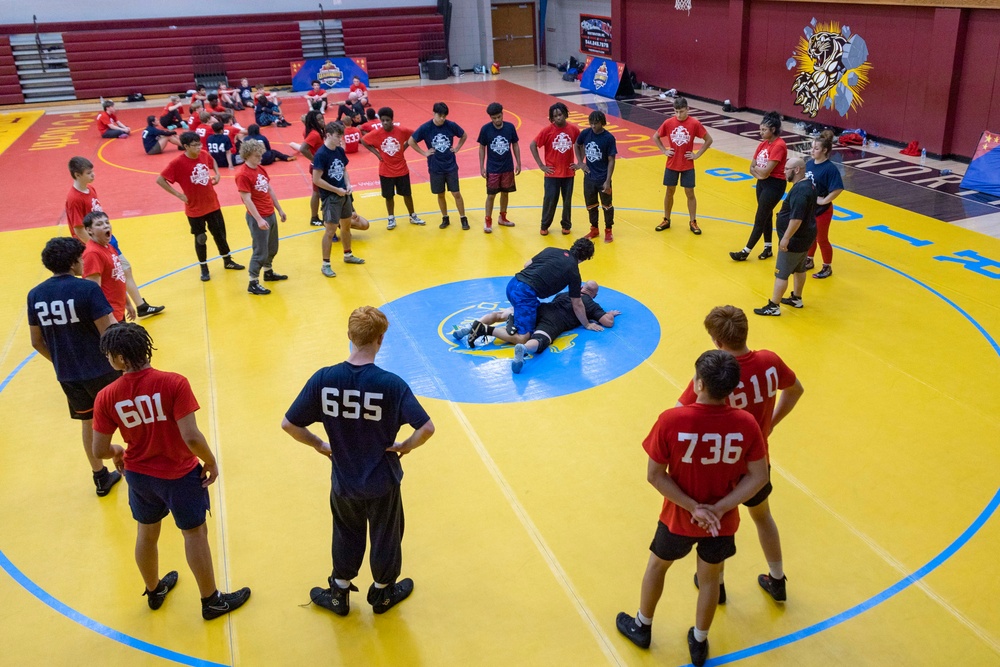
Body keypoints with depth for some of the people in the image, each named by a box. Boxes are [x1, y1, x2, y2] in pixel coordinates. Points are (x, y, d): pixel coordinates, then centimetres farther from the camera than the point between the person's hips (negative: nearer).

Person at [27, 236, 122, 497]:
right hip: (101, 371, -5)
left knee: (88, 422, 21)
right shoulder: (87, 289, -19)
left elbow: (37, 342, 7)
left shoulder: (35, 295, -1)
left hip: (67, 375, 5)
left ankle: (101, 477, 33)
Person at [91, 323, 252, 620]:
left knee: (147, 532, 25)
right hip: (179, 474, -3)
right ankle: (211, 601, 30)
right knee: (195, 534, 14)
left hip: (138, 474, 4)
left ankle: (154, 591, 50)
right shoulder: (173, 383, -25)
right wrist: (211, 462, -10)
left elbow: (100, 450, -7)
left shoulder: (106, 397, -14)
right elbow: (191, 437, -28)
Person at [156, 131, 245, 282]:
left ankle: (228, 261, 35)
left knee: (220, 233, 16)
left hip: (213, 204, 5)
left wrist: (217, 174, 4)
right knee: (200, 238, 9)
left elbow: (213, 162, 22)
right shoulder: (178, 163, -20)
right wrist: (178, 194, -16)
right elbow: (160, 180, -16)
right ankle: (204, 268, 25)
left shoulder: (204, 156, -3)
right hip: (195, 209, -5)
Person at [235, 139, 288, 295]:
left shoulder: (260, 169, 7)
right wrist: (259, 219, -24)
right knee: (260, 251, -2)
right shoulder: (242, 174, -19)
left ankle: (268, 273, 39)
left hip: (270, 214, 8)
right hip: (258, 218, -8)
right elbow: (247, 200, -21)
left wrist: (279, 210, 16)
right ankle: (253, 283, 8)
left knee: (272, 248, 20)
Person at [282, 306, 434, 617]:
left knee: (346, 537, 27)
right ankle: (382, 594, 44)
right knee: (385, 538, 23)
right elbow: (426, 428, -27)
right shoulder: (390, 383, -24)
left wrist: (319, 445, 2)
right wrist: (406, 445, -8)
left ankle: (339, 595, 44)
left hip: (343, 481, 2)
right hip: (382, 483, -2)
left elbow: (289, 424, -12)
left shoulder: (323, 379, -16)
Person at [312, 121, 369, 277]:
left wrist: (348, 184, -1)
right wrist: (337, 190, -18)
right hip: (330, 197, -8)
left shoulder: (340, 150, 3)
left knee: (346, 226, 20)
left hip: (344, 194, 8)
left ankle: (348, 255, 38)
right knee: (330, 231, -3)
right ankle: (326, 265, 7)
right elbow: (317, 180, -20)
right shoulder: (321, 154, -19)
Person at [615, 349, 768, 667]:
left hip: (679, 518, -1)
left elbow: (655, 475, -20)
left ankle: (641, 627, 50)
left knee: (657, 565, 28)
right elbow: (758, 477, -13)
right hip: (722, 522, 1)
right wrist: (719, 509, -15)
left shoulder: (671, 420, -27)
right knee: (709, 578, 26)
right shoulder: (745, 423, -20)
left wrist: (693, 508, -16)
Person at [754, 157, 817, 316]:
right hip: (804, 237, 10)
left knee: (781, 273, -2)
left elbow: (796, 218, -30)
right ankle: (796, 298, 37)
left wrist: (786, 238, -24)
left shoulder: (800, 191, -26)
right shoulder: (808, 184, 6)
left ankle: (773, 306, 5)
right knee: (799, 269, 23)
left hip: (795, 239, -10)